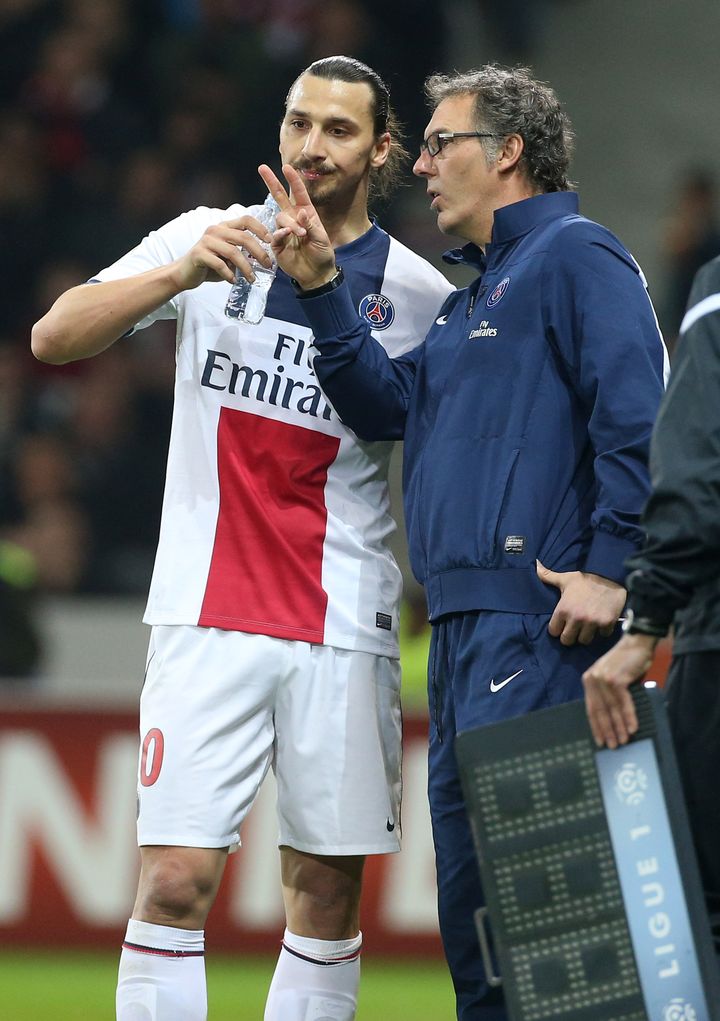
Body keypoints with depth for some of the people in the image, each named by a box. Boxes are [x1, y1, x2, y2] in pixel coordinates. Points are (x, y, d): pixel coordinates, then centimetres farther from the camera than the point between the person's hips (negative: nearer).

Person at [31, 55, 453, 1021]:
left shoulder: (419, 291, 4)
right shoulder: (212, 238, 4)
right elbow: (54, 337, -6)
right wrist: (182, 275, -20)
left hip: (345, 624, 1)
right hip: (209, 616, -1)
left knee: (327, 894, 2)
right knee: (175, 878, -9)